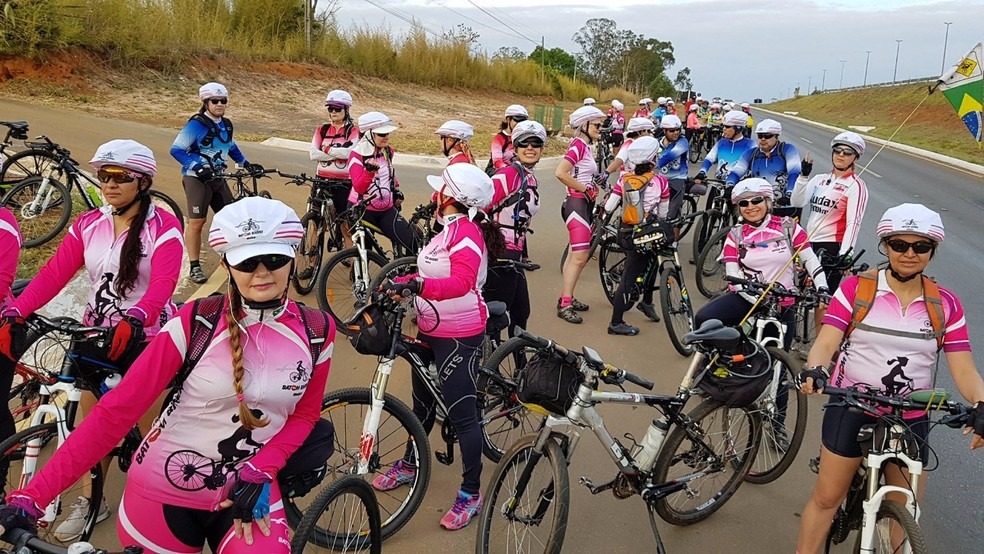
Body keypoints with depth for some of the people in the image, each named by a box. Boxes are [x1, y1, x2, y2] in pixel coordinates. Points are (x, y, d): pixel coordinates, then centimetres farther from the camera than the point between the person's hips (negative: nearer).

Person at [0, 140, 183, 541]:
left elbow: (161, 285, -27)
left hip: (146, 338, -5)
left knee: (148, 425, 5)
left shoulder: (163, 228, -13)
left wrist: (133, 321, -45)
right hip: (97, 336, 5)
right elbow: (53, 273, -7)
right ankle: (91, 500, 31)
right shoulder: (88, 225, 3)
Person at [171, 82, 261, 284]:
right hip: (197, 178, -7)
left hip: (217, 178, 7)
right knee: (197, 222, -6)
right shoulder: (196, 124, -14)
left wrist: (246, 164, 19)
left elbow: (232, 147, 27)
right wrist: (198, 166, -26)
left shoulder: (226, 125, 8)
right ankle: (194, 267, 2)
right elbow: (176, 149, -17)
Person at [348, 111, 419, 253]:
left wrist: (396, 189, 21)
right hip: (361, 211, -4)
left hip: (386, 210, 4)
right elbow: (358, 187, -25)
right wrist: (370, 171, -40)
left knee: (414, 244, -12)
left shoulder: (388, 151, 5)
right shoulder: (357, 155, -12)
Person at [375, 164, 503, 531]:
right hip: (431, 330, 10)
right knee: (423, 402, 23)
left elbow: (461, 282, -37)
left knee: (462, 413, 0)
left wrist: (414, 285, -50)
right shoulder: (451, 228, 10)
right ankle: (409, 465, 42)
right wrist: (396, 284, 4)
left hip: (458, 336, -10)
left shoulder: (465, 231, -21)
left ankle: (471, 494, 13)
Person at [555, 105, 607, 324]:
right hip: (577, 203, -10)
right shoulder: (578, 145, -14)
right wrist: (586, 189, -18)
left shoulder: (585, 146, 15)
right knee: (580, 257, -12)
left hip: (584, 203, 10)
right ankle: (564, 305, -8)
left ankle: (567, 298, 21)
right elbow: (560, 173, -25)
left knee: (575, 254, 13)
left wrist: (594, 184, -1)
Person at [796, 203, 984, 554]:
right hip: (851, 409, -2)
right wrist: (813, 372, -36)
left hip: (911, 419, 2)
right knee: (826, 497, 8)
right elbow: (826, 343, -14)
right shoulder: (856, 288, -8)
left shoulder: (945, 305, -2)